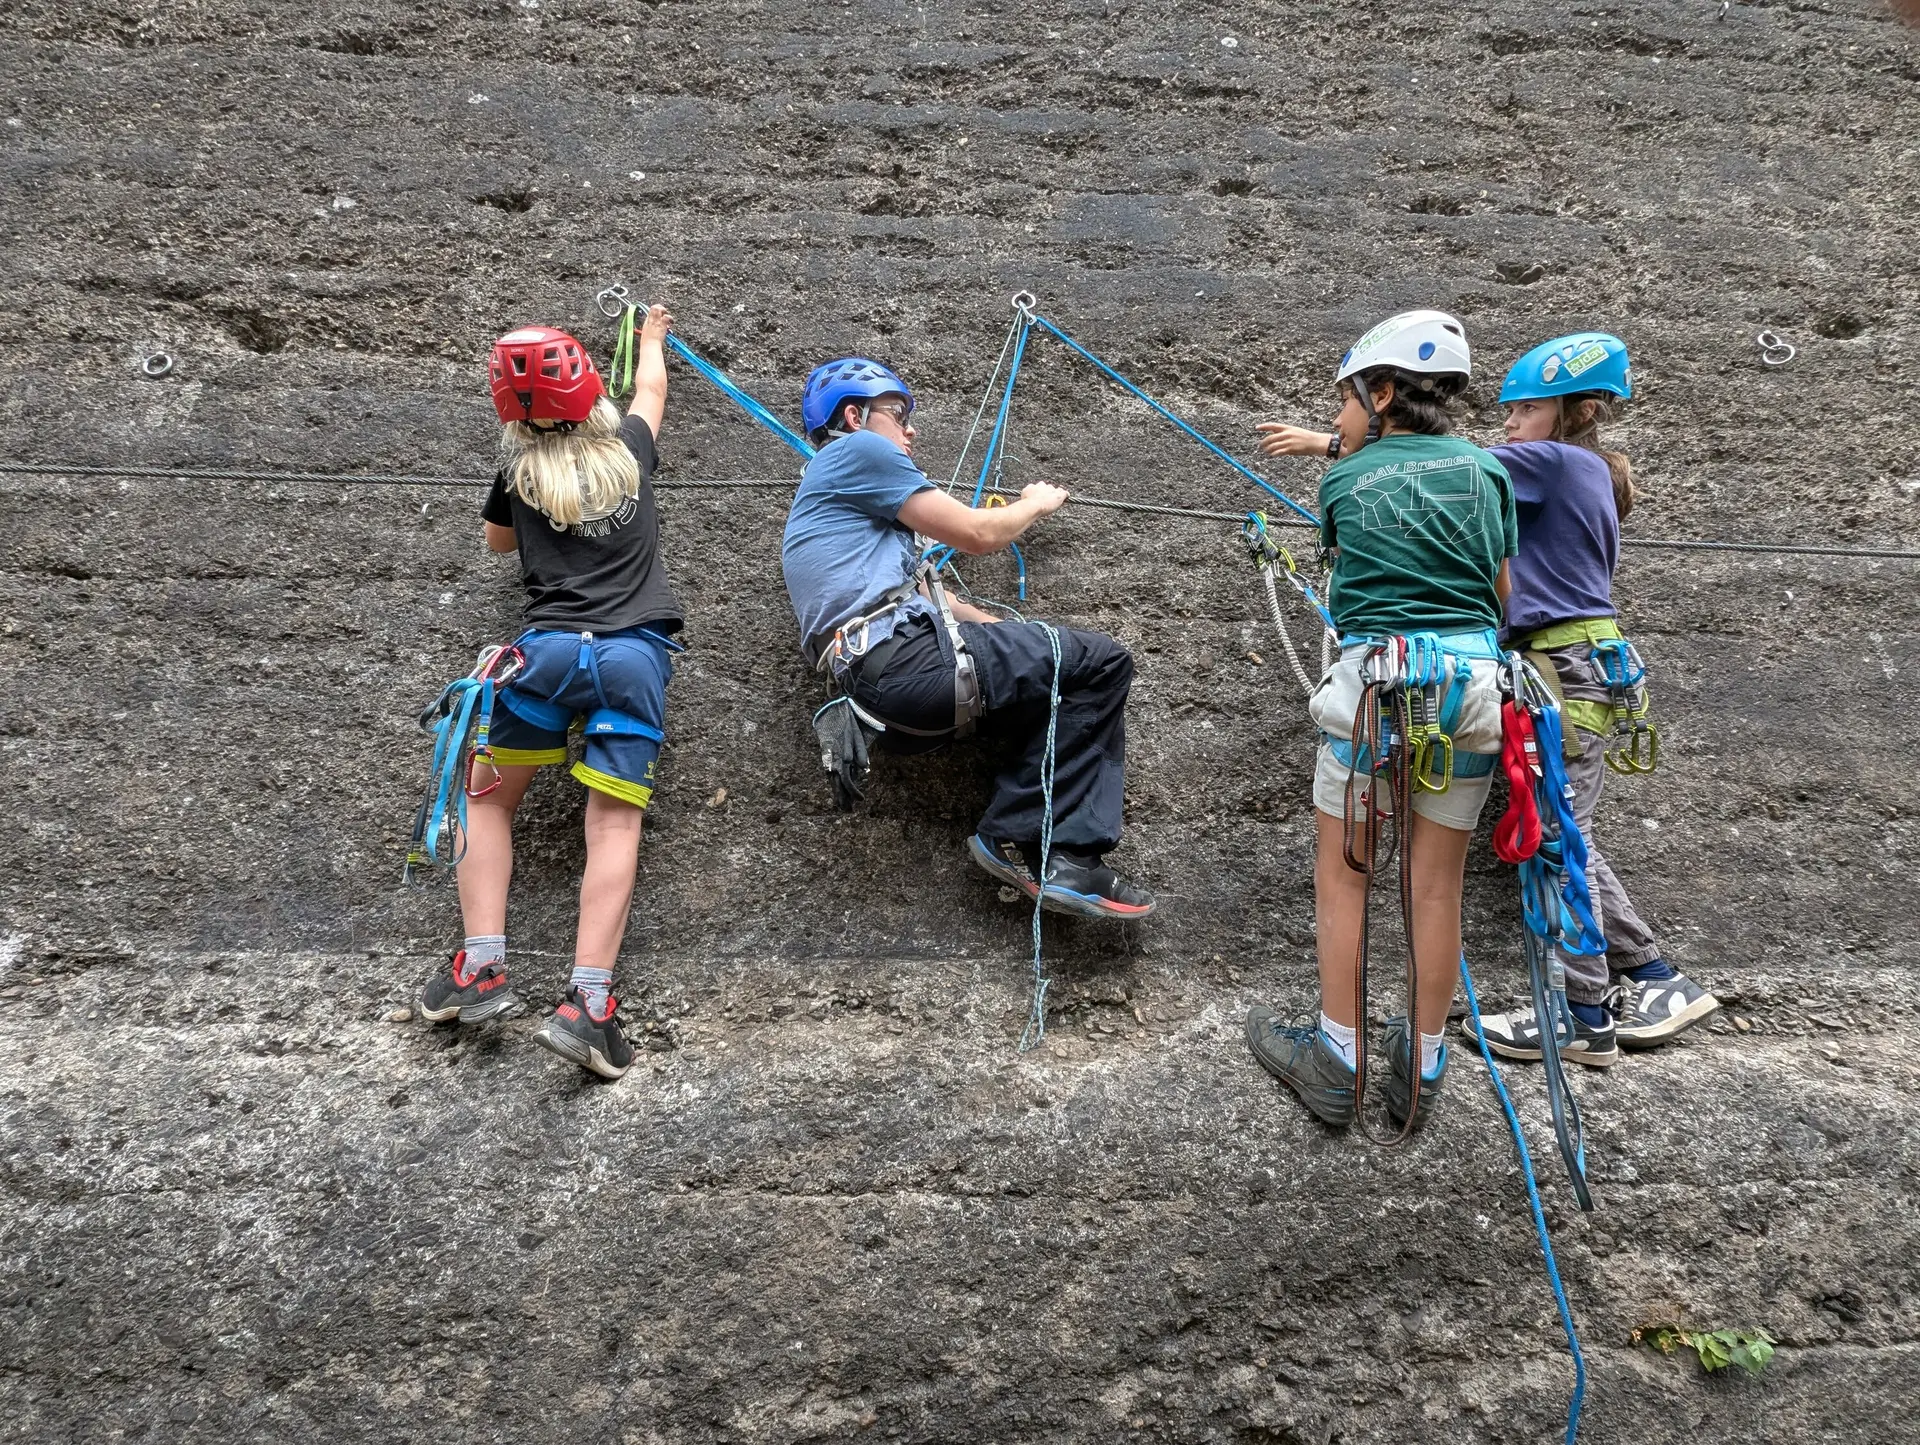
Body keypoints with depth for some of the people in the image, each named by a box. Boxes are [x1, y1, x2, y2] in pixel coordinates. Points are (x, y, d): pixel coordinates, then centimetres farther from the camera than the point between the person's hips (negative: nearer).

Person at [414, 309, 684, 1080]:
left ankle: (481, 968, 5)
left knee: (488, 797, 15)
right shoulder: (630, 445, 14)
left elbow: (498, 539, 31)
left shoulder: (519, 472, 10)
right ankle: (587, 1002, -16)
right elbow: (650, 389, 39)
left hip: (550, 648, -1)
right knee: (615, 819, -5)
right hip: (635, 653, 1)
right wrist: (652, 338, 58)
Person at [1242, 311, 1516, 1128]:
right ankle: (1421, 1069, 20)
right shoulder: (1484, 470, 9)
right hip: (1473, 680, 3)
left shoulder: (1343, 483, 4)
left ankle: (1337, 1062, 15)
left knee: (1342, 873, 10)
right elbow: (1503, 595, 12)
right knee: (1437, 884, 10)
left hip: (1377, 676, -3)